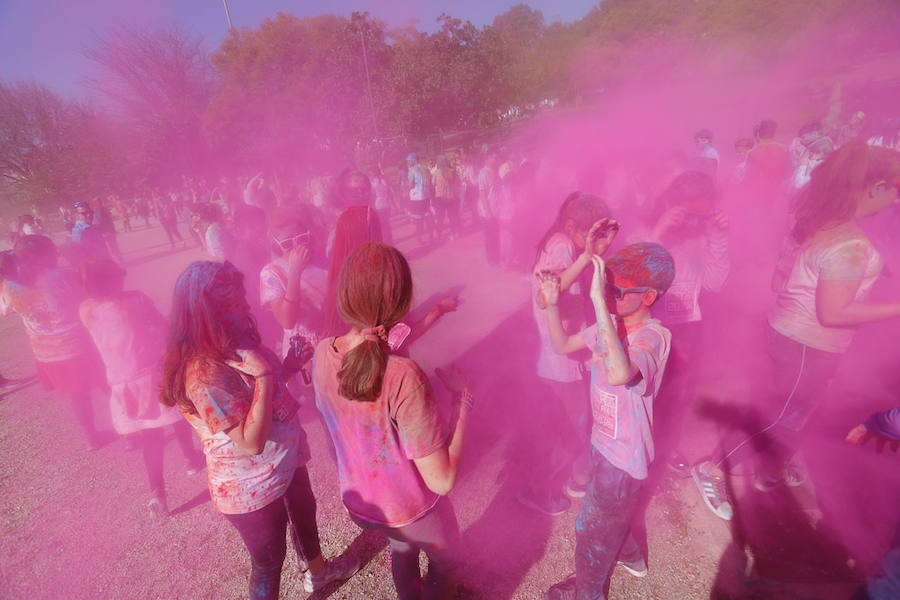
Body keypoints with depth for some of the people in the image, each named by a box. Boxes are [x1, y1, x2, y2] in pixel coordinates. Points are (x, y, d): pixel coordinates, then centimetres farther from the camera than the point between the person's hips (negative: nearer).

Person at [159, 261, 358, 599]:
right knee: (268, 562, 17)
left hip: (285, 463, 9)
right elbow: (251, 442, -34)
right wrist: (263, 374, -38)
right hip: (252, 489, -9)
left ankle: (317, 571, 61)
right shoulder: (206, 375, -33)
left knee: (305, 515, 32)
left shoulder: (235, 343, -6)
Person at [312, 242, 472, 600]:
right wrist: (463, 402, -22)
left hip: (357, 502, 6)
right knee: (445, 559, 31)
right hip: (413, 510, -5)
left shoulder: (322, 353, -20)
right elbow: (443, 480, -32)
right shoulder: (404, 378, -41)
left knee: (402, 547, 38)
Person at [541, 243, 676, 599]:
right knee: (611, 509, 34)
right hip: (604, 440, 7)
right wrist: (551, 303, -17)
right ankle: (630, 556, 66)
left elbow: (620, 374, -55)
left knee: (593, 527, 18)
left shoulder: (653, 336, -33)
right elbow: (563, 345, -1)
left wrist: (599, 301, -53)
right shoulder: (612, 322, -10)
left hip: (623, 454, -7)